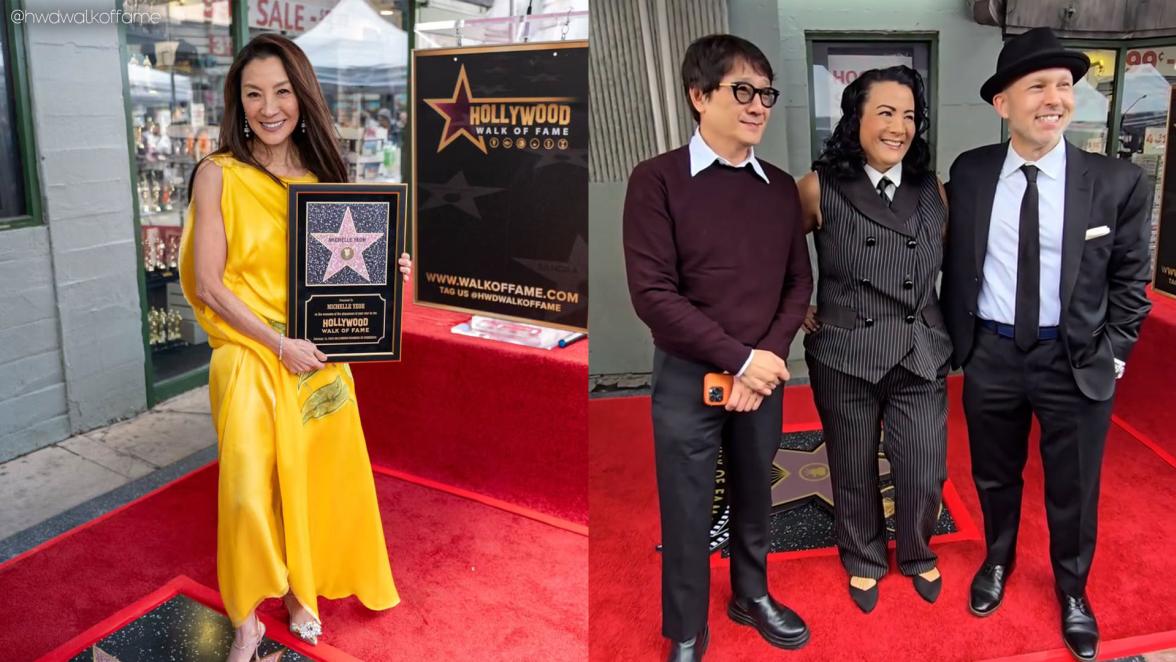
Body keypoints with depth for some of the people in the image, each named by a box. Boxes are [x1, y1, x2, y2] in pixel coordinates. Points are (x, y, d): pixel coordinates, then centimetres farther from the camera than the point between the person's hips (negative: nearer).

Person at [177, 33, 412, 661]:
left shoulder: (320, 174, 5)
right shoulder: (218, 174, -8)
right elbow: (208, 285, -12)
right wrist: (280, 344, -16)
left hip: (317, 358, 4)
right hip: (250, 359, -4)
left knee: (311, 475, 12)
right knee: (250, 486, -2)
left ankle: (299, 589, 35)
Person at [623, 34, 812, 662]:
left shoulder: (780, 186, 5)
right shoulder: (658, 179, -11)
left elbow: (799, 282, 8)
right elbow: (653, 294, -16)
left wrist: (768, 356, -8)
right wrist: (739, 359, -15)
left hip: (764, 373, 4)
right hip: (688, 375, -4)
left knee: (753, 499, 19)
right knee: (686, 514, 8)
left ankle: (751, 596, 43)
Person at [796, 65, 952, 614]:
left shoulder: (932, 189, 4)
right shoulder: (821, 188, -8)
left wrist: (951, 328, 11)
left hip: (922, 356, 3)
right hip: (845, 357, -2)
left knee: (925, 475, 6)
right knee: (854, 472, 13)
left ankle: (917, 554, 38)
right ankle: (864, 560, 40)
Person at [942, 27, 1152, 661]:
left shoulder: (1118, 183, -9)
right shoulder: (968, 173, -4)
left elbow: (1129, 280, 1)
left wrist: (1112, 353, -2)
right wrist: (957, 339, 5)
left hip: (1076, 361, -1)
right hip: (990, 355, 1)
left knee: (1073, 491, 14)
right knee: (994, 476, 20)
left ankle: (1072, 591, 41)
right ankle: (998, 560, 47)